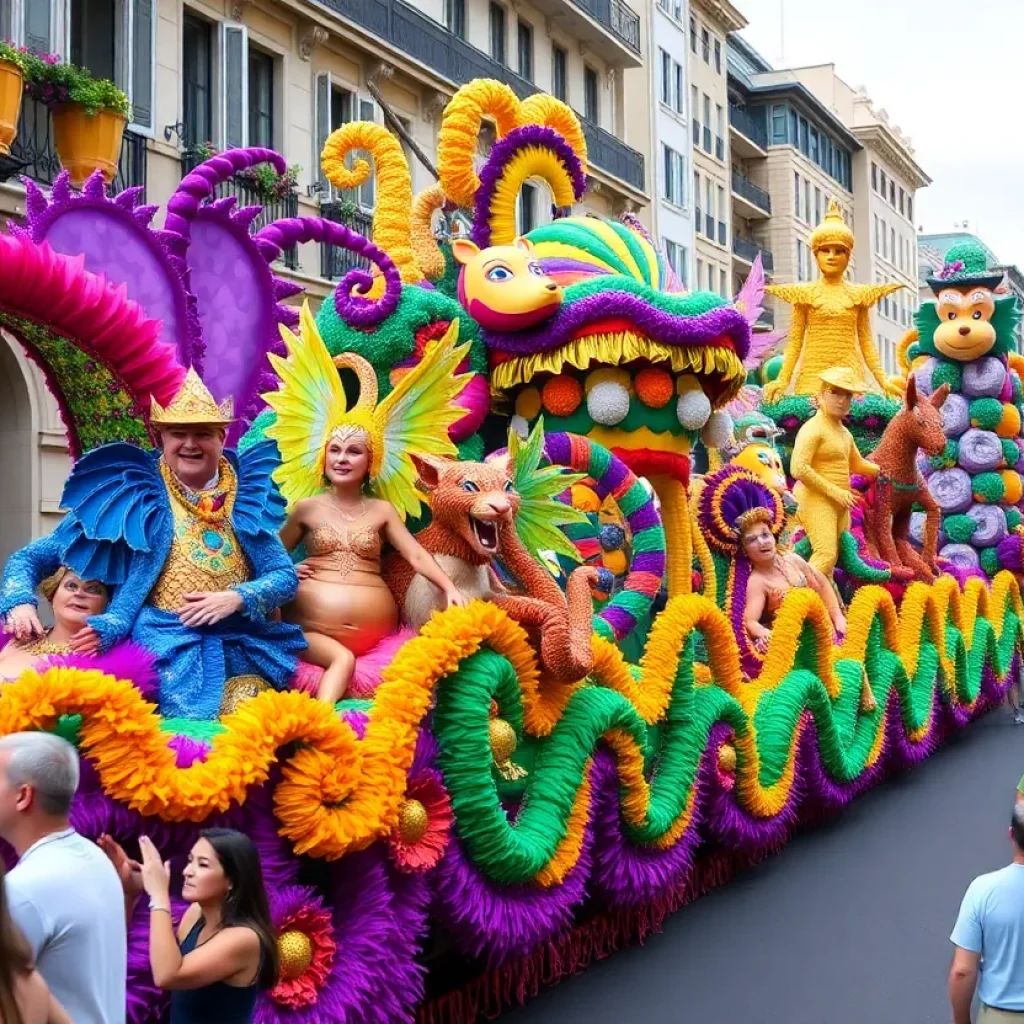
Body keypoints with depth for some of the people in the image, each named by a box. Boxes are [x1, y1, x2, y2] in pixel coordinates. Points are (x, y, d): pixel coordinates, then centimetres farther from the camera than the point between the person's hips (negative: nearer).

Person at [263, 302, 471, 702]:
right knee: (343, 659, -29)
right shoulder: (307, 507, 10)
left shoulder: (382, 510, 10)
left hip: (369, 623, 1)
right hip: (312, 619, -1)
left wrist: (450, 588, -15)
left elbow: (416, 554, 1)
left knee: (343, 659, -27)